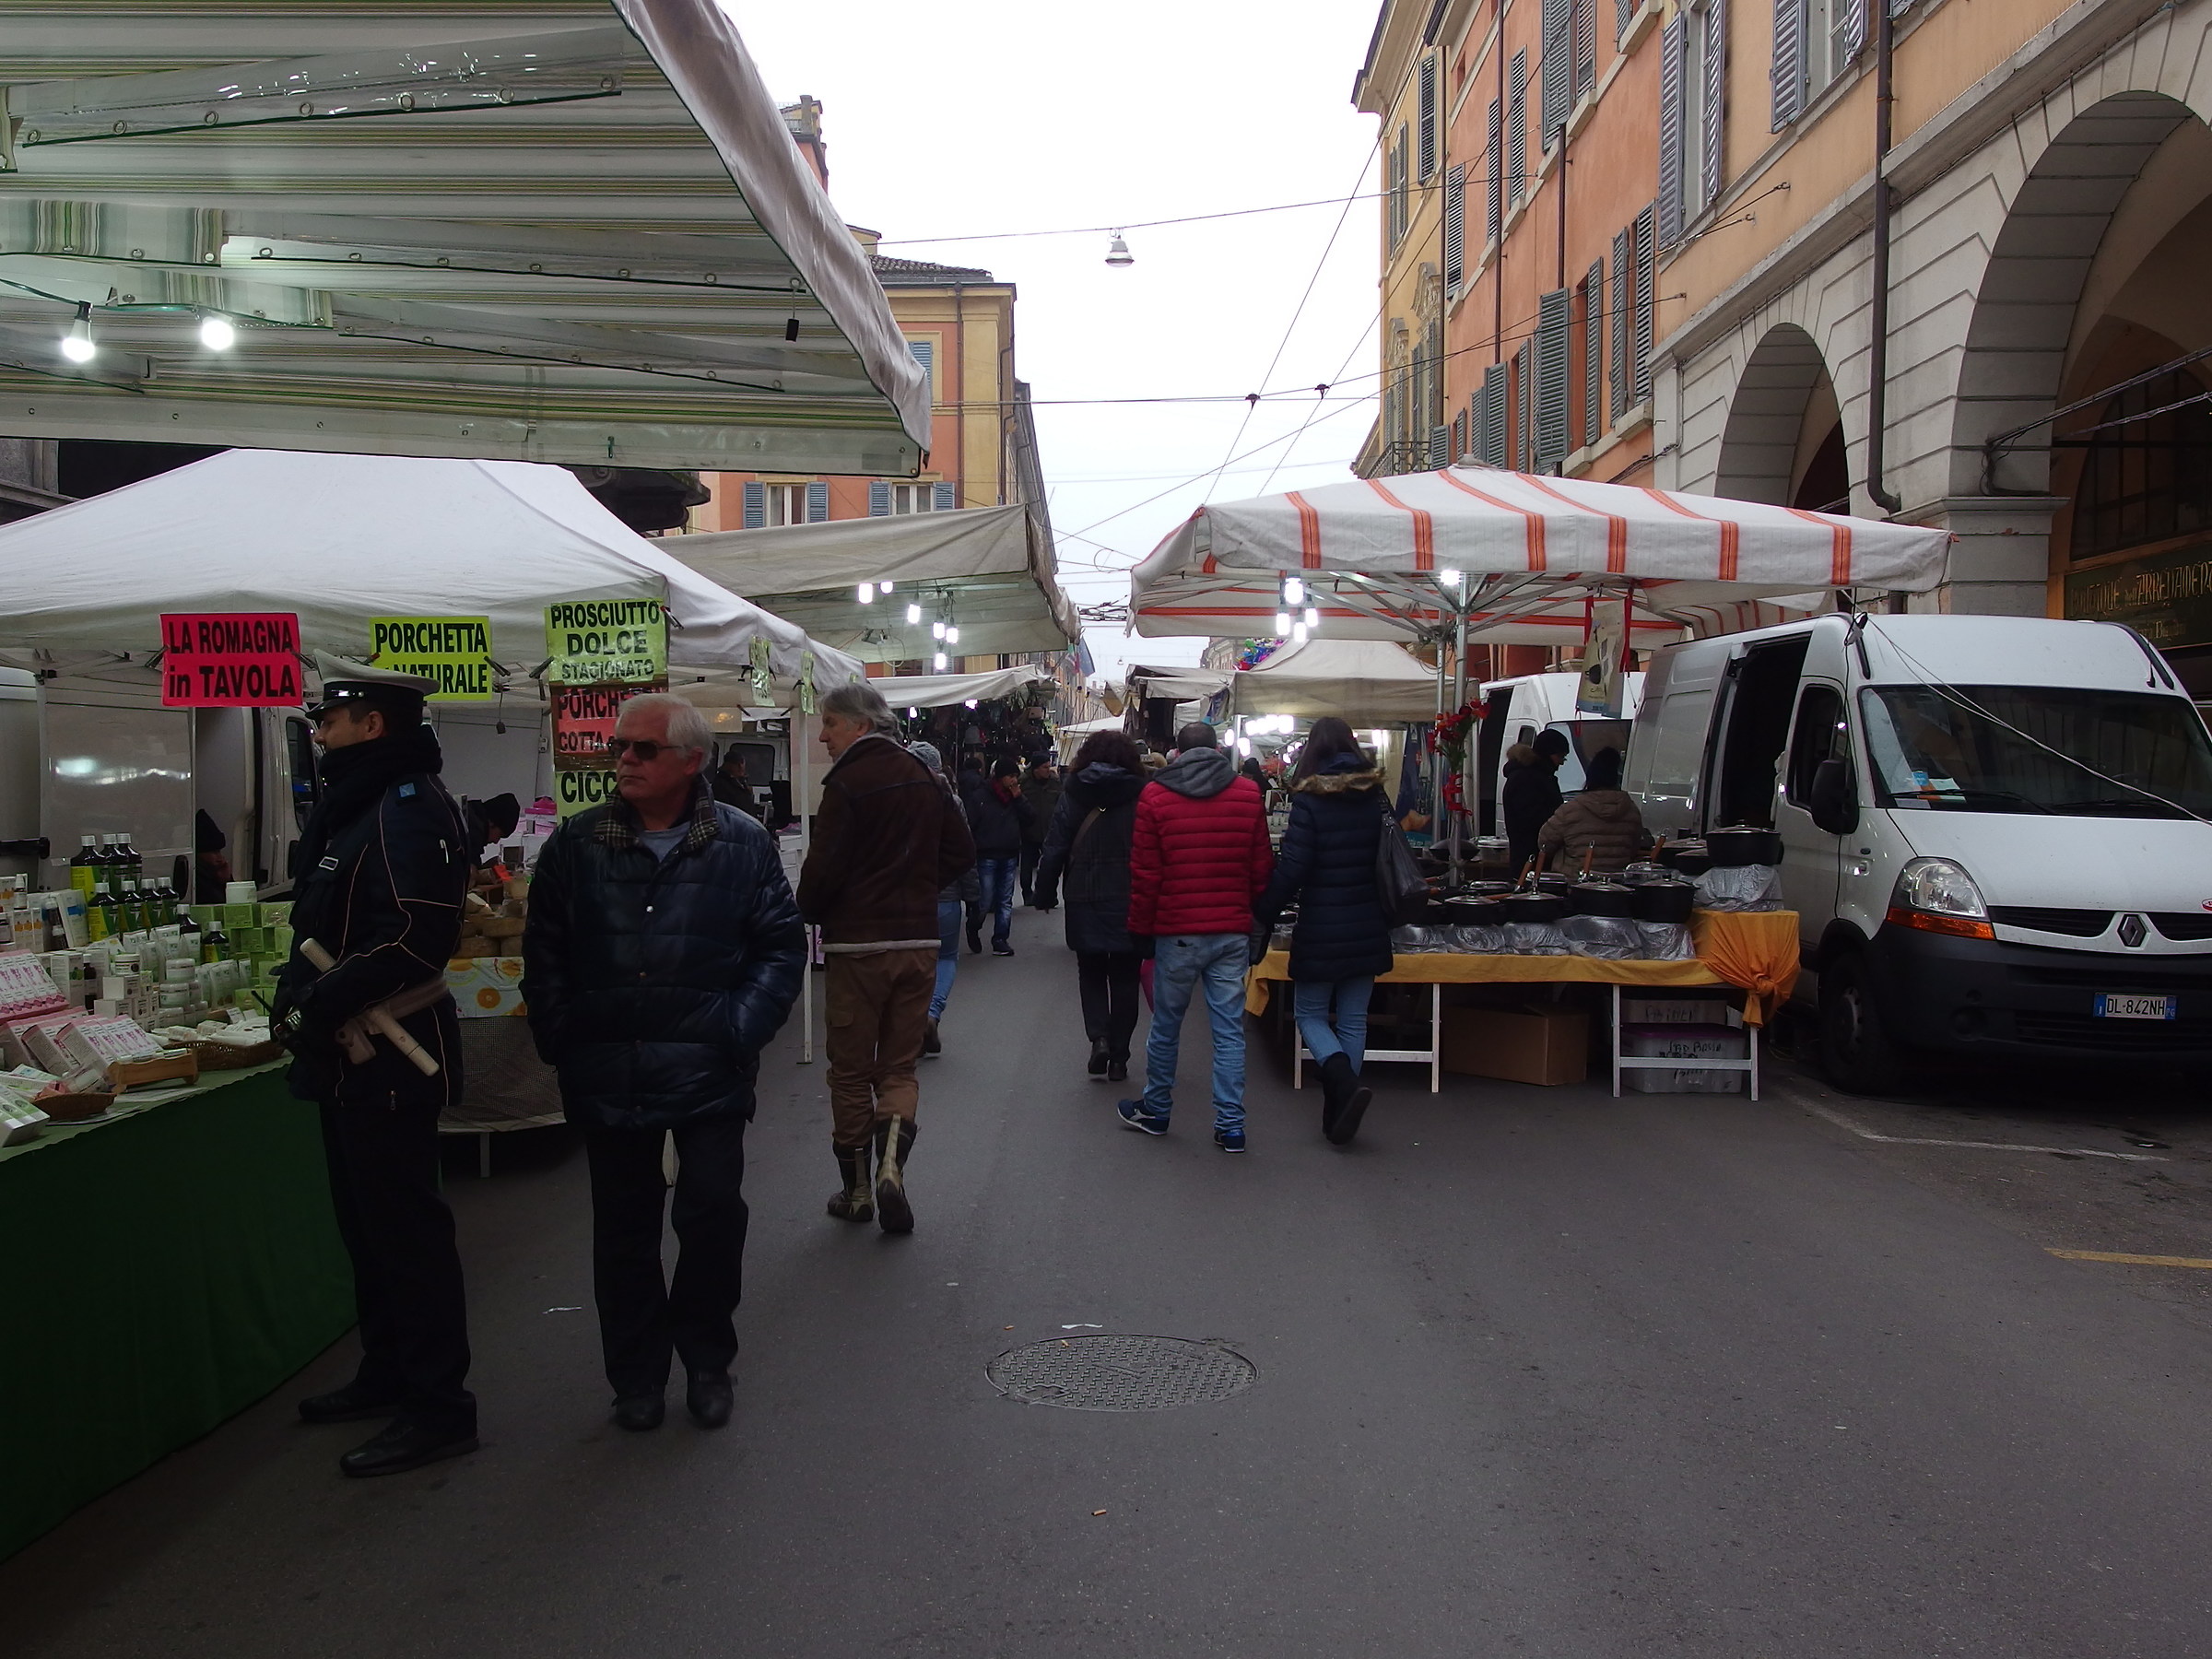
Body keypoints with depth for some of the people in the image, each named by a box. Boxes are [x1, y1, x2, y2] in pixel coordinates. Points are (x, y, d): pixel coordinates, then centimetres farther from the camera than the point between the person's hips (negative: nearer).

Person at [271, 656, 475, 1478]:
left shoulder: (411, 809, -18)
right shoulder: (355, 808, 16)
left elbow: (415, 939, -27)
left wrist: (316, 1004, -21)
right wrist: (297, 994, 6)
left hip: (391, 1055, -11)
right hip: (349, 1054, 11)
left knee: (405, 1226, -3)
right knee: (366, 1221, 20)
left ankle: (438, 1406, 6)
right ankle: (387, 1373, 34)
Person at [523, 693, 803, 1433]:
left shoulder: (742, 844, -2)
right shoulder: (577, 845, 3)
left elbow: (782, 946, 0)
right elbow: (544, 952, 8)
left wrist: (741, 1032, -9)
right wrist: (560, 1040, -1)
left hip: (709, 1074, -2)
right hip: (608, 1077, 2)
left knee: (713, 1217, 4)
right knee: (624, 1229, 11)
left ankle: (706, 1361, 25)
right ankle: (636, 1373, 27)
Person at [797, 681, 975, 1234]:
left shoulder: (847, 784, -13)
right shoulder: (925, 779, 9)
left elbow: (824, 867, -16)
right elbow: (961, 851, 12)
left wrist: (808, 914, 2)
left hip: (858, 944, -5)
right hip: (919, 940, 5)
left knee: (851, 1072, 8)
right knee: (899, 1065, 12)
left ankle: (856, 1190, 15)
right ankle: (891, 1167, -9)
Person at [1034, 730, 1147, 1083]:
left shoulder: (1073, 796, -1)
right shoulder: (1141, 797, -3)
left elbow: (1053, 852, -3)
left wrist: (1045, 896, 6)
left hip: (1085, 905, 0)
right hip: (1129, 904, 0)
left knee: (1091, 974, 15)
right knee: (1124, 978, 10)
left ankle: (1099, 1037, -6)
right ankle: (1118, 1055, 12)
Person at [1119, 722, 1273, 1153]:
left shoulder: (1155, 796, -3)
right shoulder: (1248, 794, 2)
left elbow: (1145, 874, -2)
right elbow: (1261, 867, 5)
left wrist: (1141, 930, 6)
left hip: (1176, 932, -1)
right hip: (1232, 932, 2)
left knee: (1166, 1025, 12)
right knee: (1229, 1029, 5)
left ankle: (1155, 1110, 25)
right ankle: (1231, 1125, 7)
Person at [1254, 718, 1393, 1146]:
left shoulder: (1310, 800, -12)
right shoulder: (1376, 797, 4)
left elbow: (1292, 868, -16)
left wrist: (1263, 917, -7)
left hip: (1321, 931, -5)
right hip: (1367, 929, 5)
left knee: (1310, 1014, 9)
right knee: (1353, 1021, 12)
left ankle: (1346, 1084, -15)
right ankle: (1338, 1112, 15)